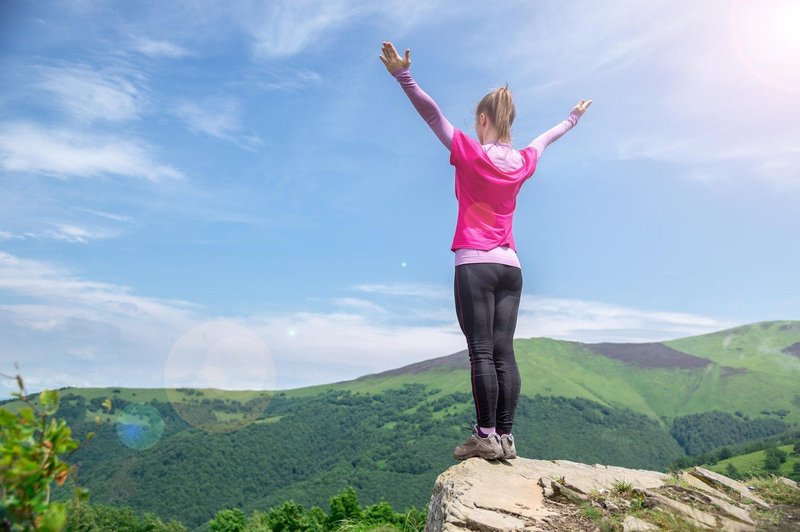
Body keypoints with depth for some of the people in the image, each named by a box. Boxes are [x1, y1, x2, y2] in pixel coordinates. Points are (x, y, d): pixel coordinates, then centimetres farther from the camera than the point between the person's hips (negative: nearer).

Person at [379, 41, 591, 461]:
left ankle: (486, 436, -6)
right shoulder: (524, 161, 12)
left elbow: (432, 113, -13)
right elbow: (546, 137, 31)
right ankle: (505, 437, 4)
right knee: (504, 353, 2)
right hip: (510, 267, 6)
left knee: (481, 352, -7)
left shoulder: (470, 152, -5)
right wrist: (573, 119, 50)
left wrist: (403, 77, -16)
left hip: (474, 265, -5)